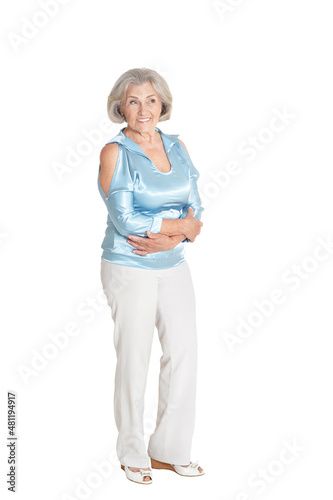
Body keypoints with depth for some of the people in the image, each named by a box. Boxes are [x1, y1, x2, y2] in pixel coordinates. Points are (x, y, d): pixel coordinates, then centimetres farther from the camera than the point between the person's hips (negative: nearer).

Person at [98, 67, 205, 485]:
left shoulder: (177, 147, 7)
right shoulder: (115, 152, -9)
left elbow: (195, 213, 3)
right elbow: (126, 220, -17)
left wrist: (167, 238, -15)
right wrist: (182, 223, -10)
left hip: (174, 266, 5)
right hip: (129, 268, -5)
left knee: (184, 353, 5)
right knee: (134, 359, 2)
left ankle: (169, 450, 21)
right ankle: (132, 454, 21)